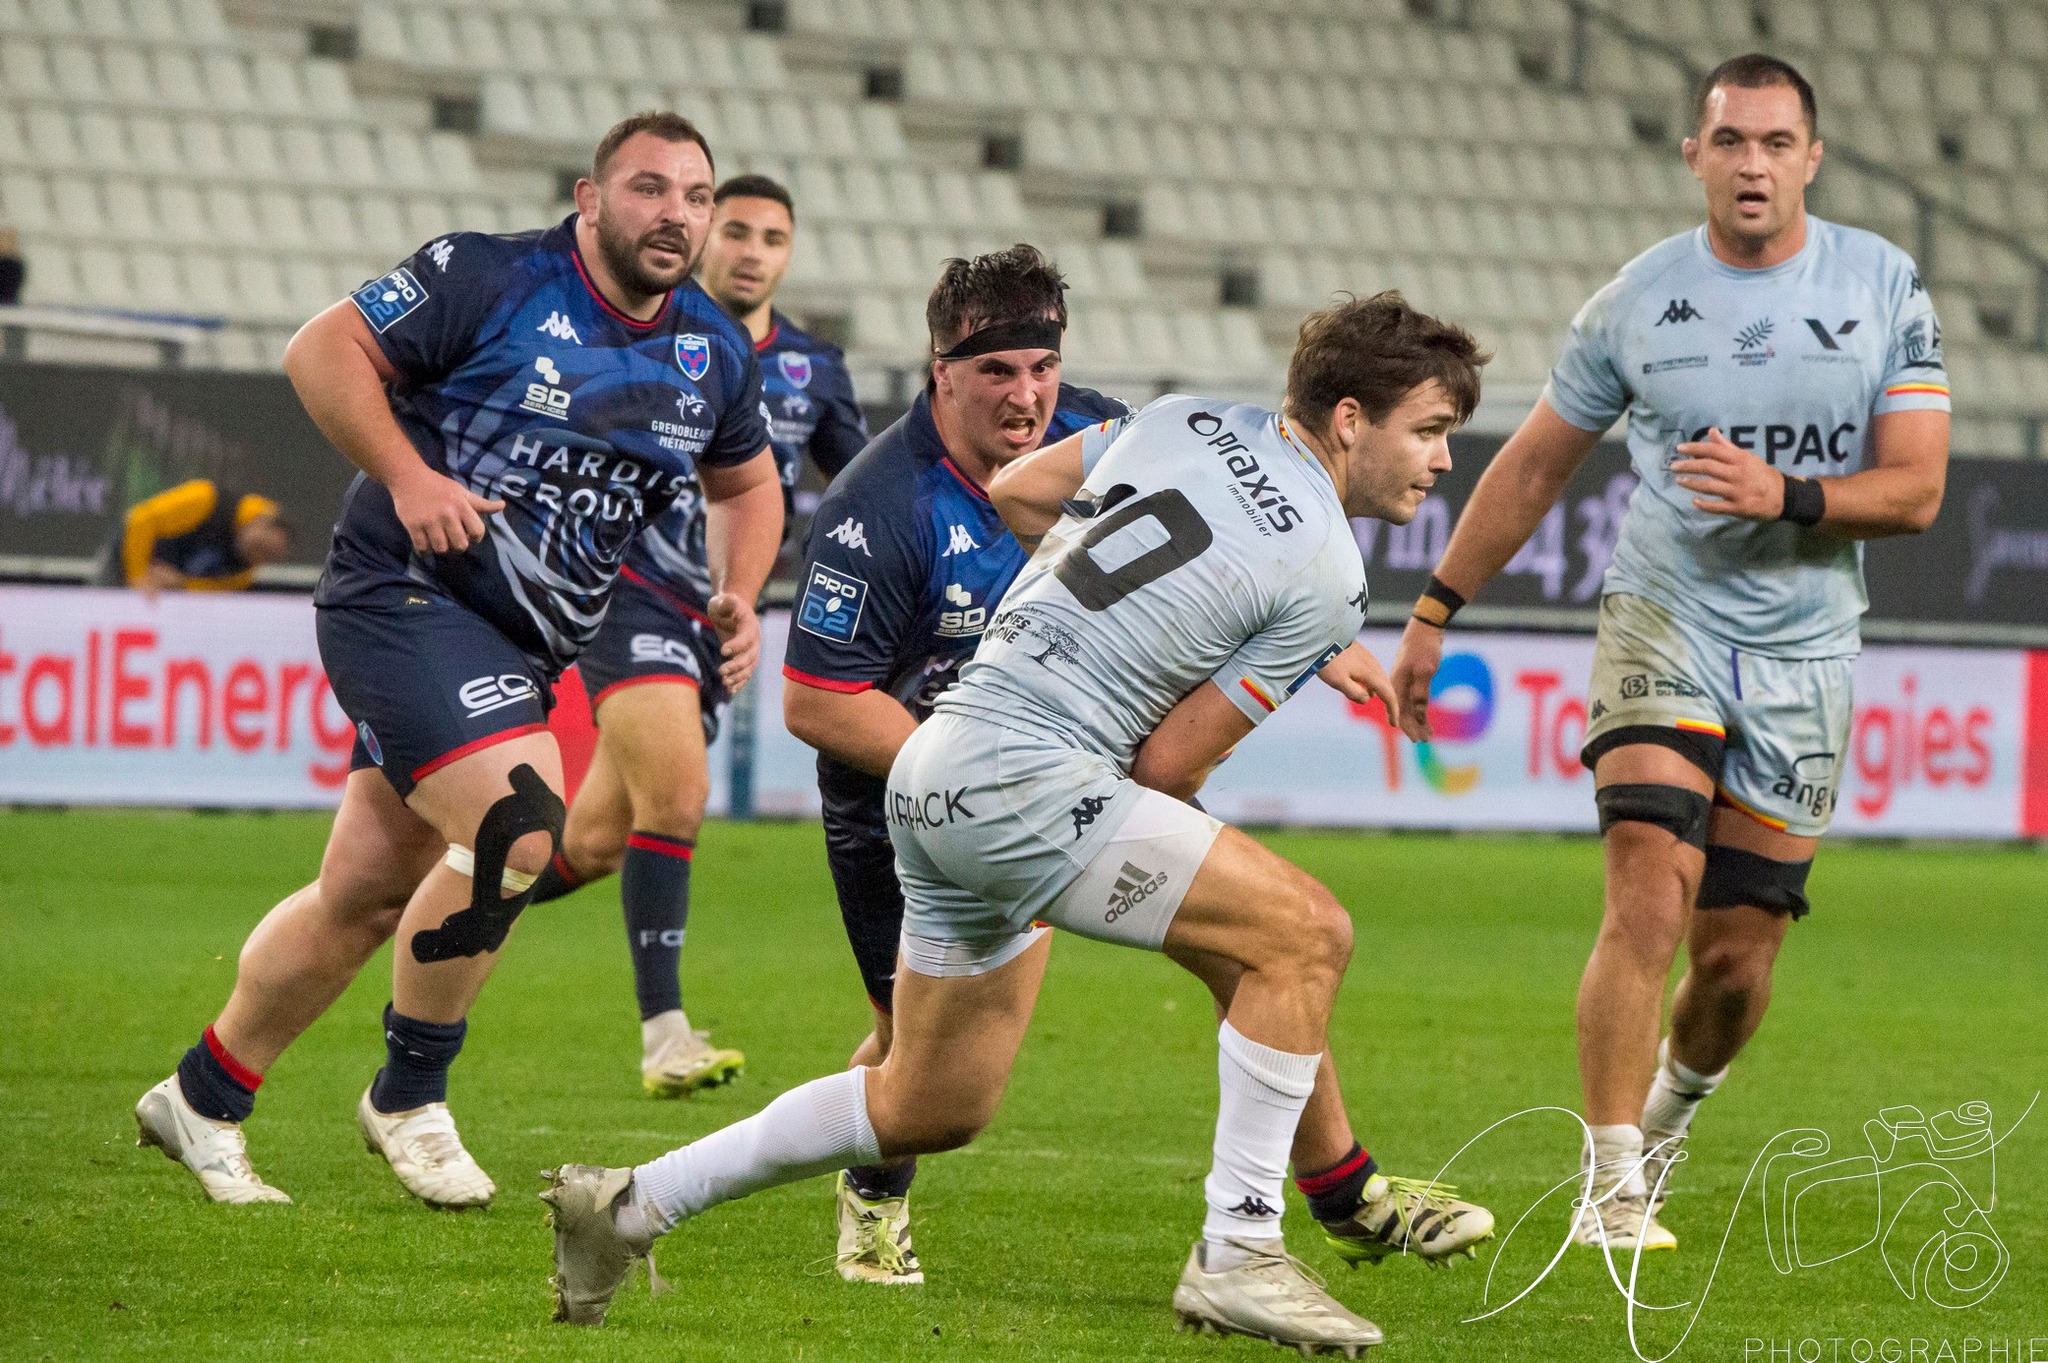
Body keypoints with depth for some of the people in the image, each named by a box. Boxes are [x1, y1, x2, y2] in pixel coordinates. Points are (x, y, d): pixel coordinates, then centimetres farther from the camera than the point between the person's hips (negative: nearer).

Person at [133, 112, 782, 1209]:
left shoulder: (715, 355, 8)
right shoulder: (491, 279, -11)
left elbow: (746, 483, 26)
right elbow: (322, 350, -8)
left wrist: (739, 597, 9)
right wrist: (408, 476, -18)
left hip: (516, 656, 7)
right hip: (405, 596, -7)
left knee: (364, 896, 9)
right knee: (517, 826, -25)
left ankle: (202, 1100, 27)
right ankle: (408, 1095, -6)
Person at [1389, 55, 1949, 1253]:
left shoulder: (1887, 288, -1)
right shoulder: (1638, 300, -1)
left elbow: (1917, 490, -5)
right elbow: (1534, 466, 12)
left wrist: (1785, 495, -23)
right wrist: (1437, 609, 12)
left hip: (1805, 657, 1)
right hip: (1663, 625, -1)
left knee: (1738, 962, 4)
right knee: (1650, 905, -20)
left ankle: (1671, 1105, 37)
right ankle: (1613, 1193, -15)